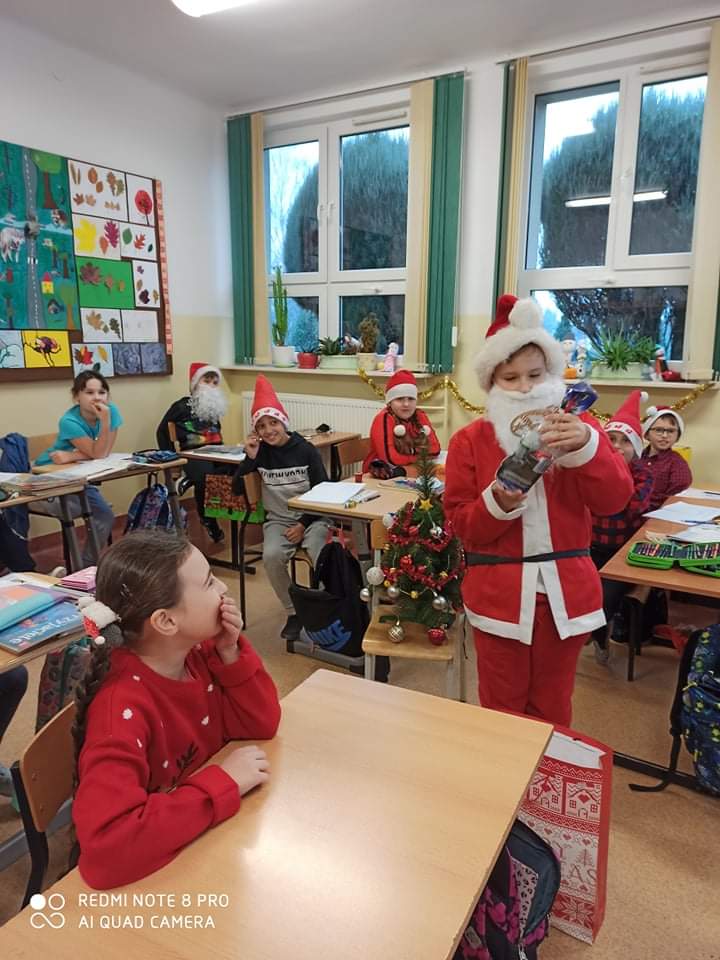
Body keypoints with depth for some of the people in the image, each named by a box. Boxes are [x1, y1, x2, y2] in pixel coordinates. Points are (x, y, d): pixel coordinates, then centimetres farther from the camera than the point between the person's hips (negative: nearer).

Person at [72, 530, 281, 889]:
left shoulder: (197, 652, -9)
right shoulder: (123, 708, -29)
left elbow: (261, 724, -4)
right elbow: (104, 848, -37)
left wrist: (229, 653, -18)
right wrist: (224, 783, -30)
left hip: (206, 834, 6)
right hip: (156, 868, -5)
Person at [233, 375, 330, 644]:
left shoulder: (306, 450, -5)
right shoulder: (260, 452, 1)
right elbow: (237, 489, 0)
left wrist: (304, 525, -12)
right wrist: (250, 457, -13)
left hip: (311, 518, -2)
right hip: (278, 520, 2)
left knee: (323, 558, -30)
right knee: (272, 556, -29)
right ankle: (293, 613, -9)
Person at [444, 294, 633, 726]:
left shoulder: (579, 428, 1)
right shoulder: (470, 440, -3)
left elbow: (615, 499, -11)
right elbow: (461, 523, -4)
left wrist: (585, 445, -28)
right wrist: (497, 503, -24)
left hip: (565, 590, 2)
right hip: (499, 593, -1)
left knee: (553, 708, 18)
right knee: (502, 707, 13)